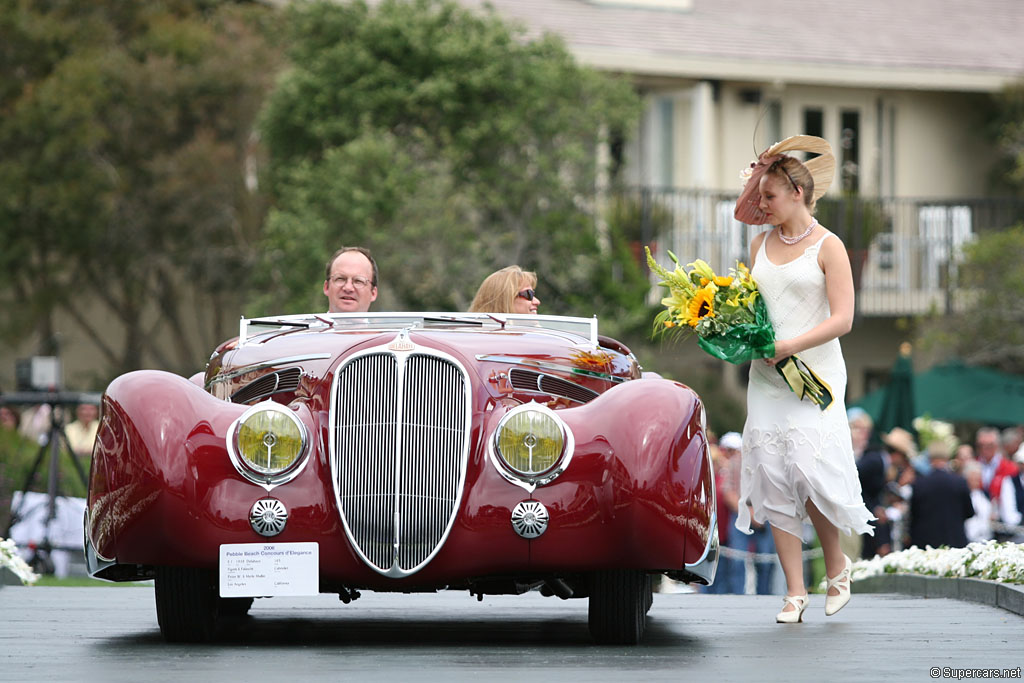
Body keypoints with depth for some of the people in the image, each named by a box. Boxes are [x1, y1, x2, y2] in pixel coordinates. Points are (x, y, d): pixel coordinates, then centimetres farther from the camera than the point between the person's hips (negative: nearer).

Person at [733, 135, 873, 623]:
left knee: (811, 471, -15)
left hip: (815, 374, -5)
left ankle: (837, 566, 10)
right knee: (773, 480, -2)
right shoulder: (761, 244, 13)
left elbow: (842, 319, -10)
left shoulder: (827, 247, -4)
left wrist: (786, 347, -16)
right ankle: (795, 591, 3)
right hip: (766, 379, 5)